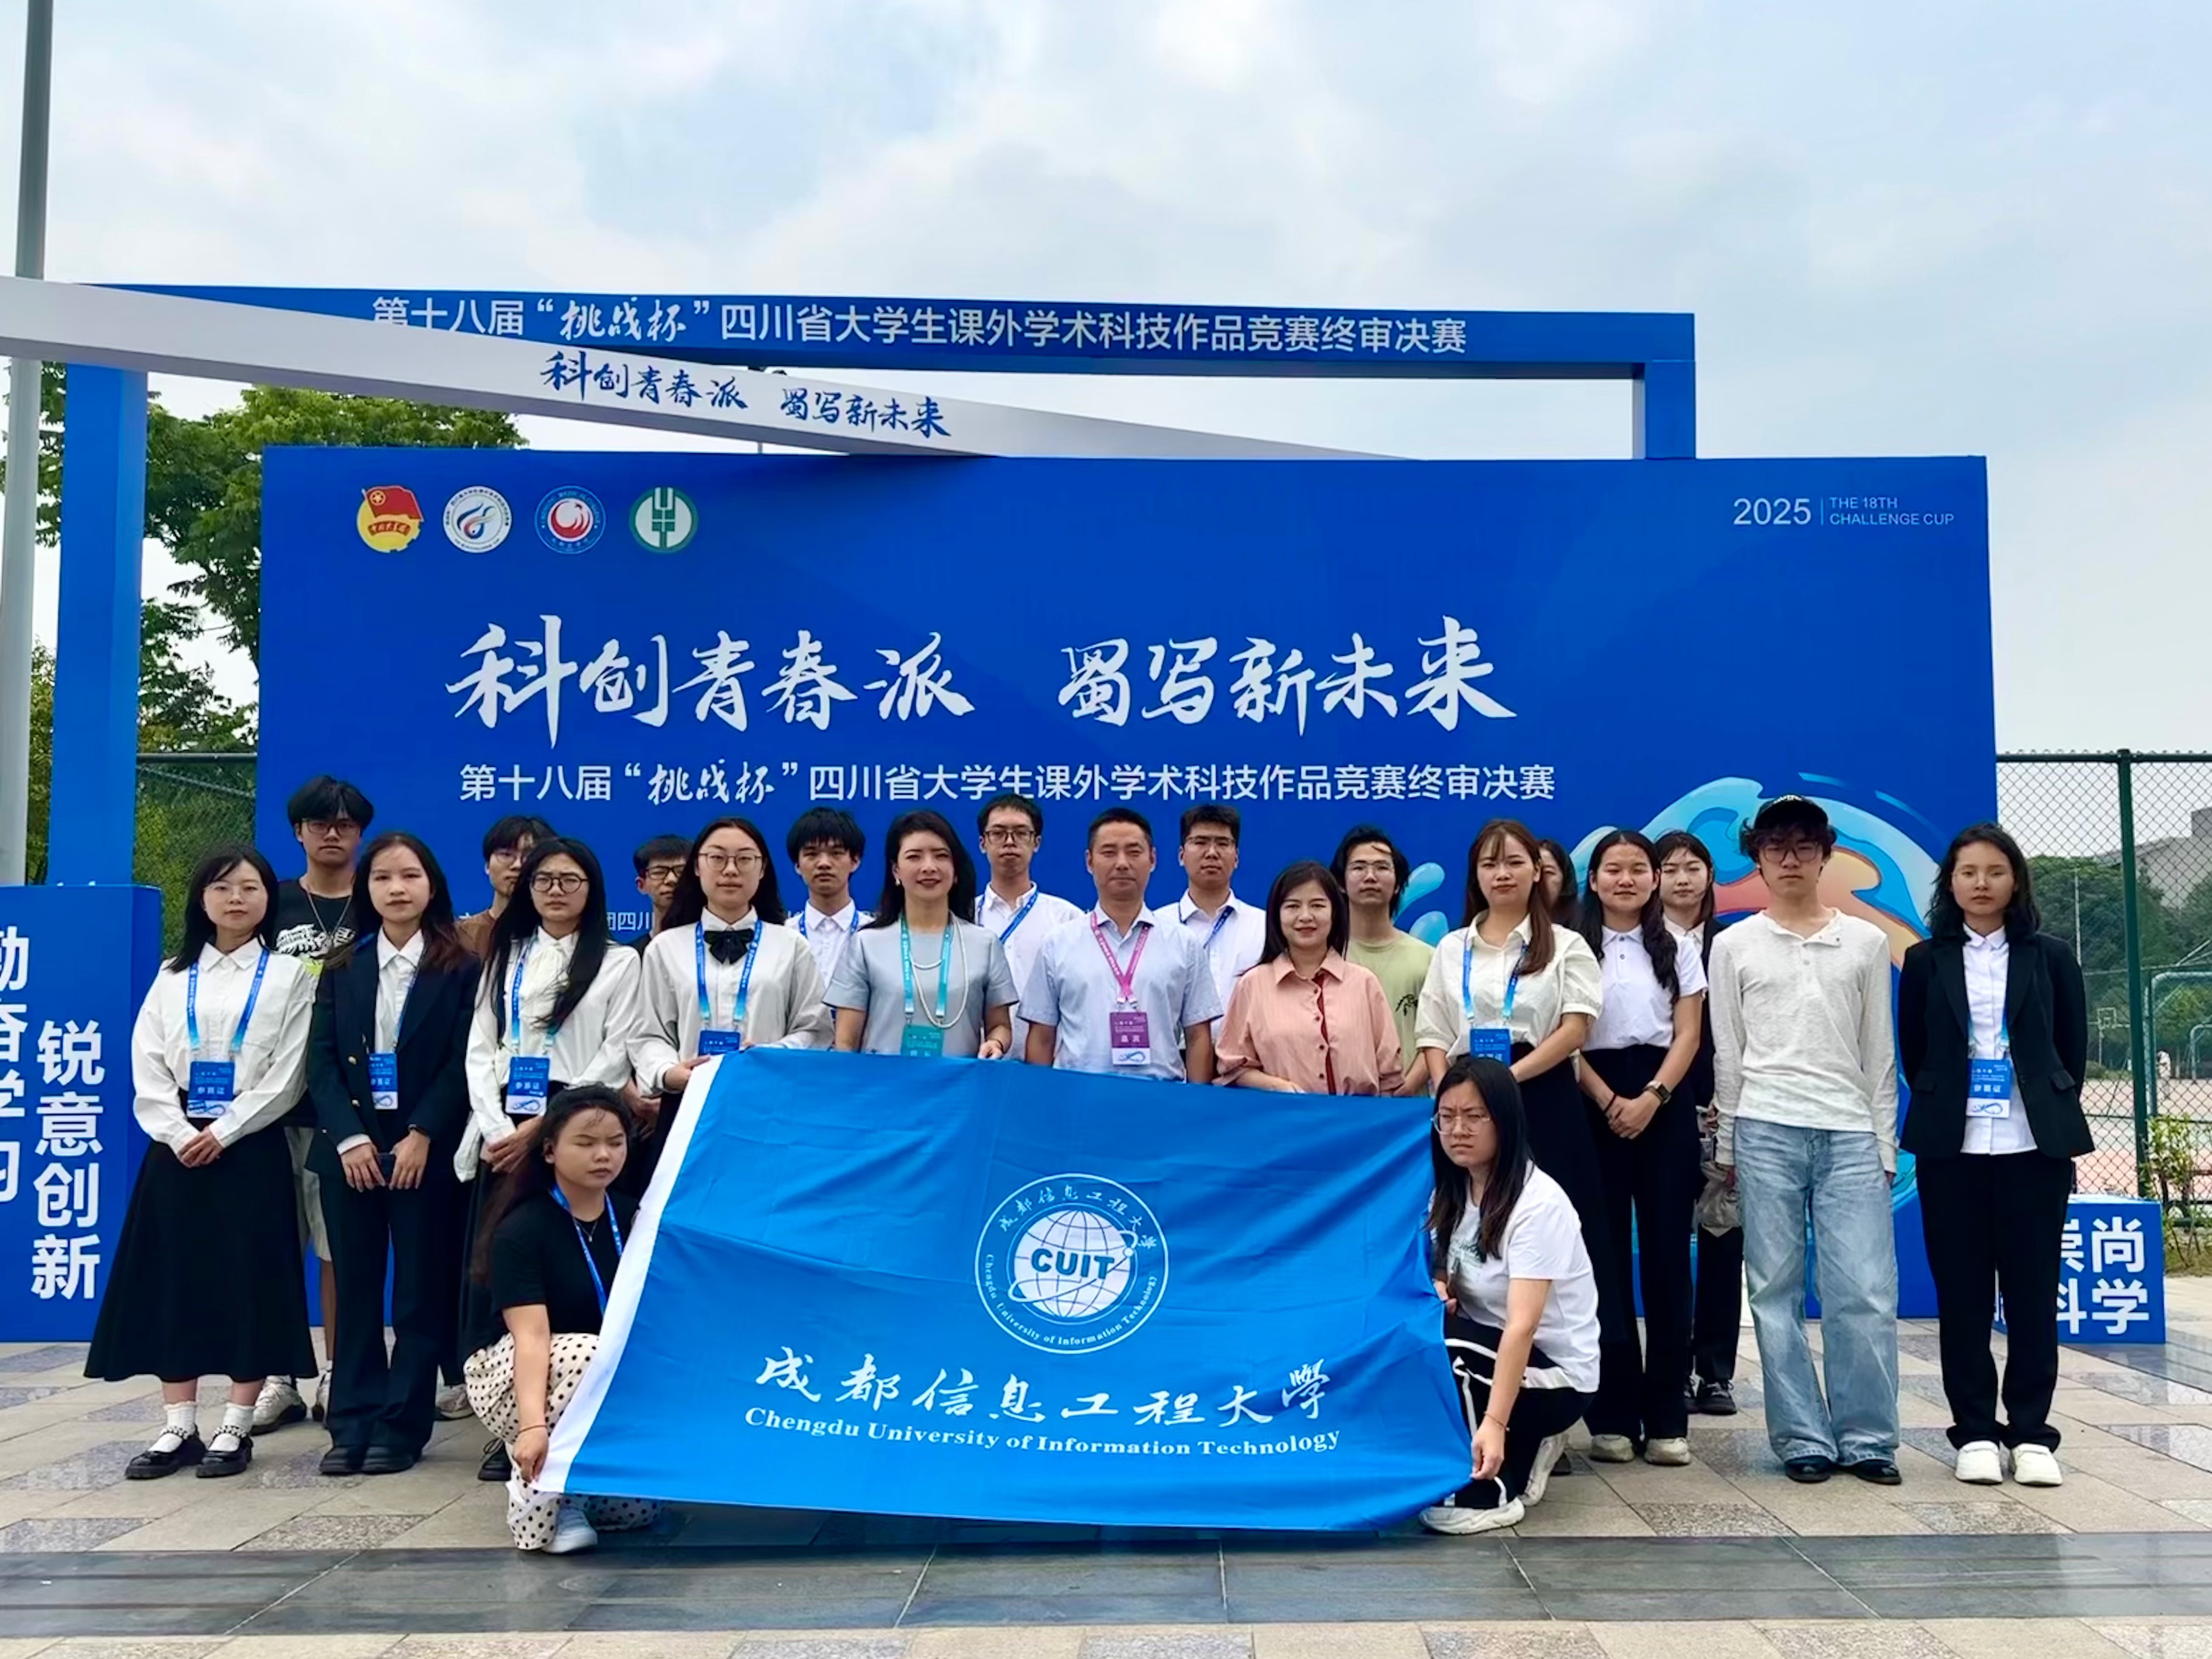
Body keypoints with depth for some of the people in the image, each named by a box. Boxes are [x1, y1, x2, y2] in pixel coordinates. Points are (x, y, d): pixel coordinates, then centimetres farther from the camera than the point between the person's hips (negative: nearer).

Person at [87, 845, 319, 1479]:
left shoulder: (288, 975, 2)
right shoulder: (173, 977, 12)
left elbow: (286, 1076, -5)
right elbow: (147, 1070, 4)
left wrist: (224, 1131, -13)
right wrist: (178, 1133, -10)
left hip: (250, 1148, -3)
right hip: (177, 1148, 3)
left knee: (248, 1282, -2)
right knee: (171, 1281, 3)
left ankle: (236, 1428, 7)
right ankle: (178, 1428, 12)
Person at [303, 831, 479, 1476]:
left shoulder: (460, 968, 0)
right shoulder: (342, 969, 9)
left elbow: (464, 1061, -6)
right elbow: (321, 1061, 3)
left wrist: (422, 1137, -14)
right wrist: (349, 1138, -9)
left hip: (425, 1150, -3)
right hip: (350, 1148, 3)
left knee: (421, 1288, 0)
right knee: (355, 1286, 6)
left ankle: (403, 1425, 8)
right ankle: (352, 1424, 14)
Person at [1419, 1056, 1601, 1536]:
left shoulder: (1539, 1202, -24)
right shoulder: (1450, 1193, 0)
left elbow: (1522, 1325, -32)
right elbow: (1443, 1274, 11)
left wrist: (1493, 1422, -40)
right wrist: (1434, 1288, -14)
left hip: (1556, 1374, -8)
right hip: (1481, 1356, 8)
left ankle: (1490, 1491, -10)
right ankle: (1520, 1453, 2)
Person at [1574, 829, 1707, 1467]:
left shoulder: (1678, 950, 10)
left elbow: (1688, 1036, 4)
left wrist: (1651, 1098, -11)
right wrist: (1609, 1102, -11)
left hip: (1664, 1107, 1)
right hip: (1595, 1108, -1)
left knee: (1666, 1255, 0)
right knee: (1605, 1256, 0)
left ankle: (1667, 1417, 5)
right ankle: (1613, 1414, 6)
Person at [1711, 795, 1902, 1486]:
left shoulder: (1866, 943, 11)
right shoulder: (1733, 945, 8)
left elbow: (1879, 1054, 12)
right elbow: (1727, 1054, 9)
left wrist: (1885, 1144, 8)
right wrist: (1728, 1144, 6)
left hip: (1851, 1132, 1)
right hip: (1766, 1131, -1)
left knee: (1866, 1292, -4)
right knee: (1776, 1289, 1)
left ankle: (1868, 1438, 7)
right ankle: (1803, 1438, 8)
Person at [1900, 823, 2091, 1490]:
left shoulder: (2050, 957, 6)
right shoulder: (1925, 961, 6)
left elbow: (2074, 1048, 9)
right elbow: (1912, 1053, 9)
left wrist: (2054, 1116, 5)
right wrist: (1942, 1109, 4)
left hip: (2034, 1145, 0)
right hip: (1952, 1147, 0)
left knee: (2033, 1290, 2)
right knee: (1962, 1293, 2)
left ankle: (2031, 1433, 11)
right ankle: (1975, 1432, 10)